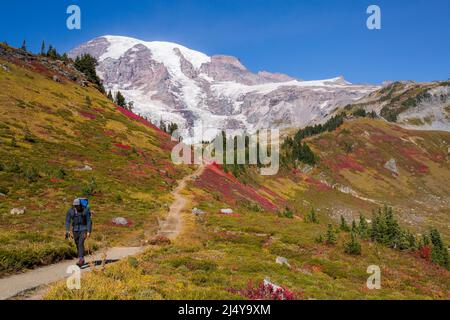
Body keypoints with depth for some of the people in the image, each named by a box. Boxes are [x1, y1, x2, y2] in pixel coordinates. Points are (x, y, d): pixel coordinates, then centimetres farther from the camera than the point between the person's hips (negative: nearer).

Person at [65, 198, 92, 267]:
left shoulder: (85, 210, -11)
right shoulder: (70, 211, -4)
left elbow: (89, 221, -9)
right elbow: (68, 221, -1)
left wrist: (89, 231, -14)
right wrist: (68, 231, -12)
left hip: (83, 229, -4)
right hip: (75, 230, 4)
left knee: (81, 244, -19)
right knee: (78, 245, 9)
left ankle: (81, 260, -21)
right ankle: (82, 260, 24)